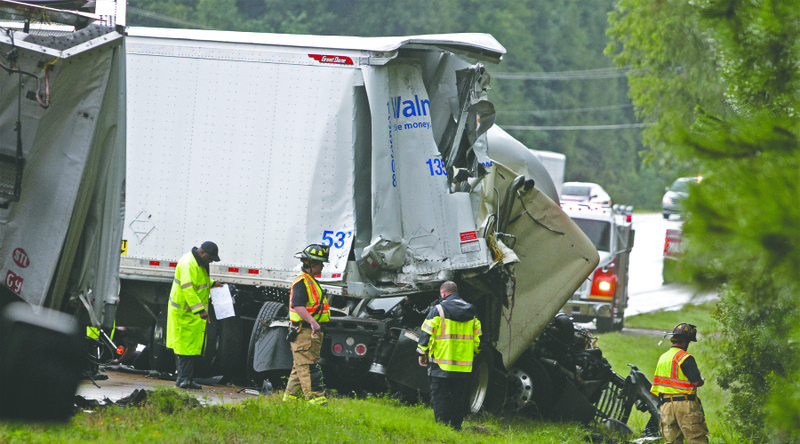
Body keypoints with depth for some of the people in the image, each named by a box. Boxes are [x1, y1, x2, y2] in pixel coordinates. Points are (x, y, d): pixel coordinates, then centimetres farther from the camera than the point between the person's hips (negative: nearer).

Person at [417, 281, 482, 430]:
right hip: (464, 366, 5)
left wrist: (422, 353, 4)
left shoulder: (438, 310, -6)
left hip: (441, 364, -5)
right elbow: (478, 338, 15)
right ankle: (456, 426, 12)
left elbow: (426, 334, -7)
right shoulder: (471, 313, 10)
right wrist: (472, 354, 26)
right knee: (458, 397, 11)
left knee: (440, 397, -1)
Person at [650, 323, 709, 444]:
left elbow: (656, 384, 19)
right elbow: (696, 382, -14)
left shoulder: (662, 358, 15)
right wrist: (702, 381, 7)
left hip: (666, 405, 7)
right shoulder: (685, 358, -10)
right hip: (685, 404, -7)